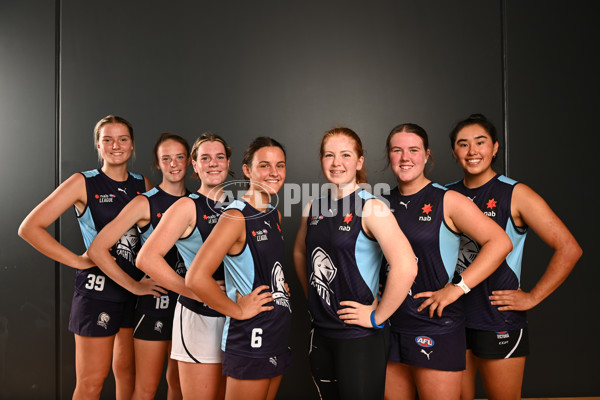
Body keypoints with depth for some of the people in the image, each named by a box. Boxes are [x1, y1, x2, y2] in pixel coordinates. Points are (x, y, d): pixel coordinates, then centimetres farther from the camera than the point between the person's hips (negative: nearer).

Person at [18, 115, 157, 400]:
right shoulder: (83, 183, -5)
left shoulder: (143, 185, 8)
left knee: (128, 372, 15)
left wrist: (149, 279, 1)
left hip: (137, 289, 5)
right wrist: (77, 261, -12)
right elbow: (29, 228, -8)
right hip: (98, 288, -4)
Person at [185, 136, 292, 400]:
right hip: (250, 338, -8)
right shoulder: (236, 217, -17)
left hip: (277, 333, 8)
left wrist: (280, 286, 9)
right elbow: (196, 278, -27)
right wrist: (237, 310, -17)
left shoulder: (275, 215, 9)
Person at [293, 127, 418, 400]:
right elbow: (300, 253, 23)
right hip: (321, 334, 6)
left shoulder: (371, 208, -15)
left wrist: (377, 316, -19)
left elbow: (406, 267, -26)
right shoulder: (313, 208, 5)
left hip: (360, 337, -6)